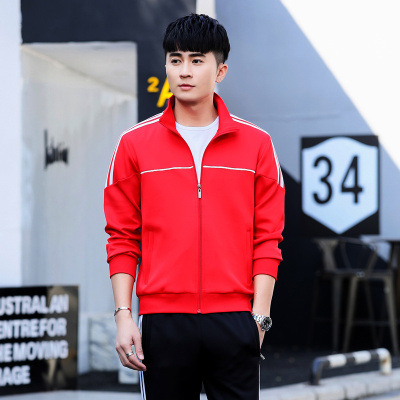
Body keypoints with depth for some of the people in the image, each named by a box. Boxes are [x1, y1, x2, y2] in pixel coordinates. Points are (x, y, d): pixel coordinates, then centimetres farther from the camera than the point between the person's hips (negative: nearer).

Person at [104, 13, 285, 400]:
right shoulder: (135, 144, 6)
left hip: (234, 319, 0)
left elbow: (267, 240, 5)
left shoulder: (256, 143, 6)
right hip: (162, 319, 0)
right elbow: (123, 239, 6)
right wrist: (123, 316, -2)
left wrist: (259, 317, -3)